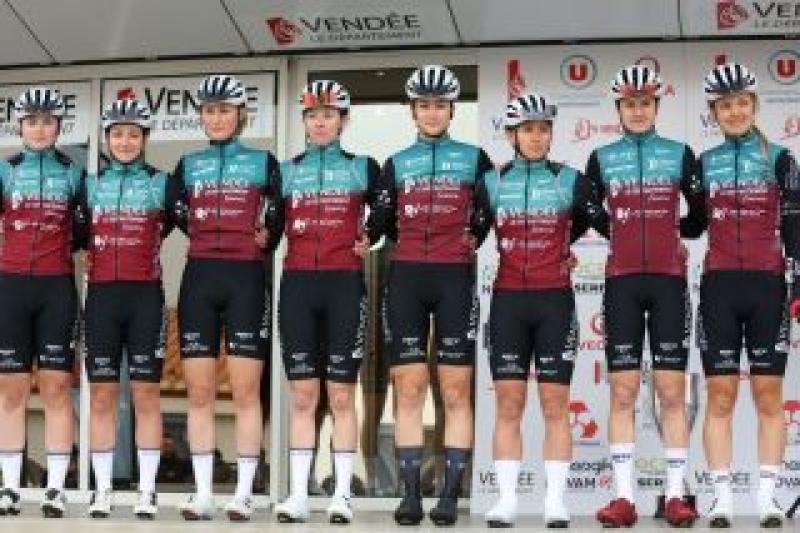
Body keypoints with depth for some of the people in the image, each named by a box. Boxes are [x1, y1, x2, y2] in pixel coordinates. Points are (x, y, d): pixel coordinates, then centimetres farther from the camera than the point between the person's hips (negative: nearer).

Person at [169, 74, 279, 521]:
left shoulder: (263, 162, 8)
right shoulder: (188, 165, 14)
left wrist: (264, 238, 0)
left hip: (246, 279, -2)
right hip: (198, 279, 3)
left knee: (246, 391, -5)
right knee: (200, 392, 1)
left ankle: (244, 493, 0)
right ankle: (203, 494, 6)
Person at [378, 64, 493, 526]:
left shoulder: (474, 158, 9)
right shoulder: (396, 163, 14)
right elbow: (384, 222, 17)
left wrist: (472, 239, 2)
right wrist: (415, 241, 3)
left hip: (455, 278, -1)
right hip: (406, 279, 2)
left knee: (456, 391, -4)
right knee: (409, 390, -1)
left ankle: (451, 493, -1)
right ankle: (411, 493, 2)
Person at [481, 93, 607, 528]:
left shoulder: (570, 180, 5)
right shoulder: (492, 182, 8)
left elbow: (608, 224, 7)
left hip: (555, 300, -1)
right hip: (508, 300, 1)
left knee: (555, 403, -1)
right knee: (508, 403, -1)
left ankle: (556, 500, 4)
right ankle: (506, 499, 3)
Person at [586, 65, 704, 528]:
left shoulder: (680, 154, 7)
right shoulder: (603, 158, 9)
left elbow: (702, 212, 14)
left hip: (669, 280, 0)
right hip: (622, 282, 1)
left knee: (672, 393, -2)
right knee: (623, 392, -1)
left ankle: (677, 496, 3)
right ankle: (624, 498, 1)